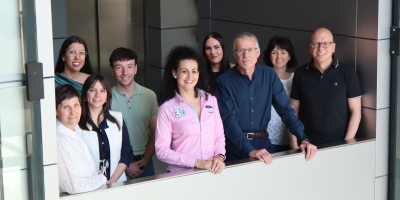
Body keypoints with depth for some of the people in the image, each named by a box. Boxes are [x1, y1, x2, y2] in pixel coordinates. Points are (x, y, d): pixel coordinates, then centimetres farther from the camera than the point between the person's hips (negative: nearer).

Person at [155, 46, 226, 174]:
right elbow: (161, 151, -3)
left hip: (212, 172, 3)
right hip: (181, 173, -3)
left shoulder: (211, 101, 15)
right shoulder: (167, 108, 1)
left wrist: (220, 157, -2)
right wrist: (197, 163, -9)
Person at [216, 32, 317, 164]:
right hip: (236, 147, -3)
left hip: (263, 143, 3)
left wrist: (303, 139, -11)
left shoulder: (269, 75, 3)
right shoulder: (224, 81, -8)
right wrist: (250, 151, -28)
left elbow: (285, 109, 3)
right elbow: (229, 120, -16)